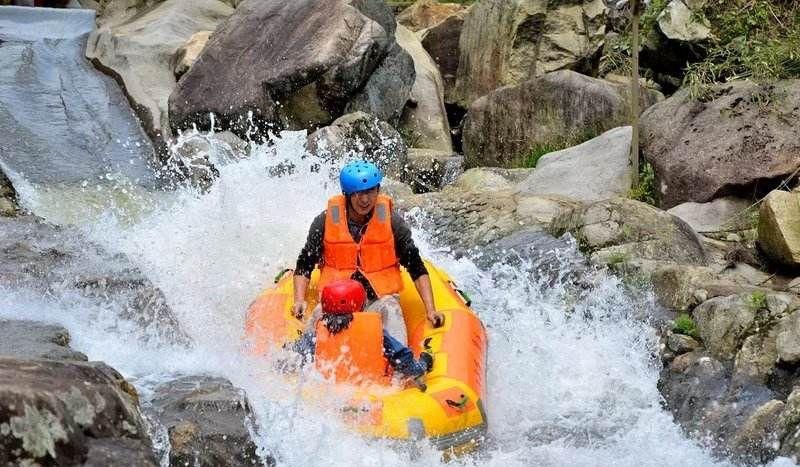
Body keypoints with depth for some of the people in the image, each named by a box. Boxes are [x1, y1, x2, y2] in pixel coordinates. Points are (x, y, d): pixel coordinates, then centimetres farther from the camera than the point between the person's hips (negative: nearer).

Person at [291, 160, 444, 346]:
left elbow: (417, 270, 4)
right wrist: (299, 301, -9)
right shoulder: (325, 221, 1)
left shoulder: (392, 222, 1)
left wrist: (430, 310, -6)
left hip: (380, 297, 0)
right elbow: (304, 266, 8)